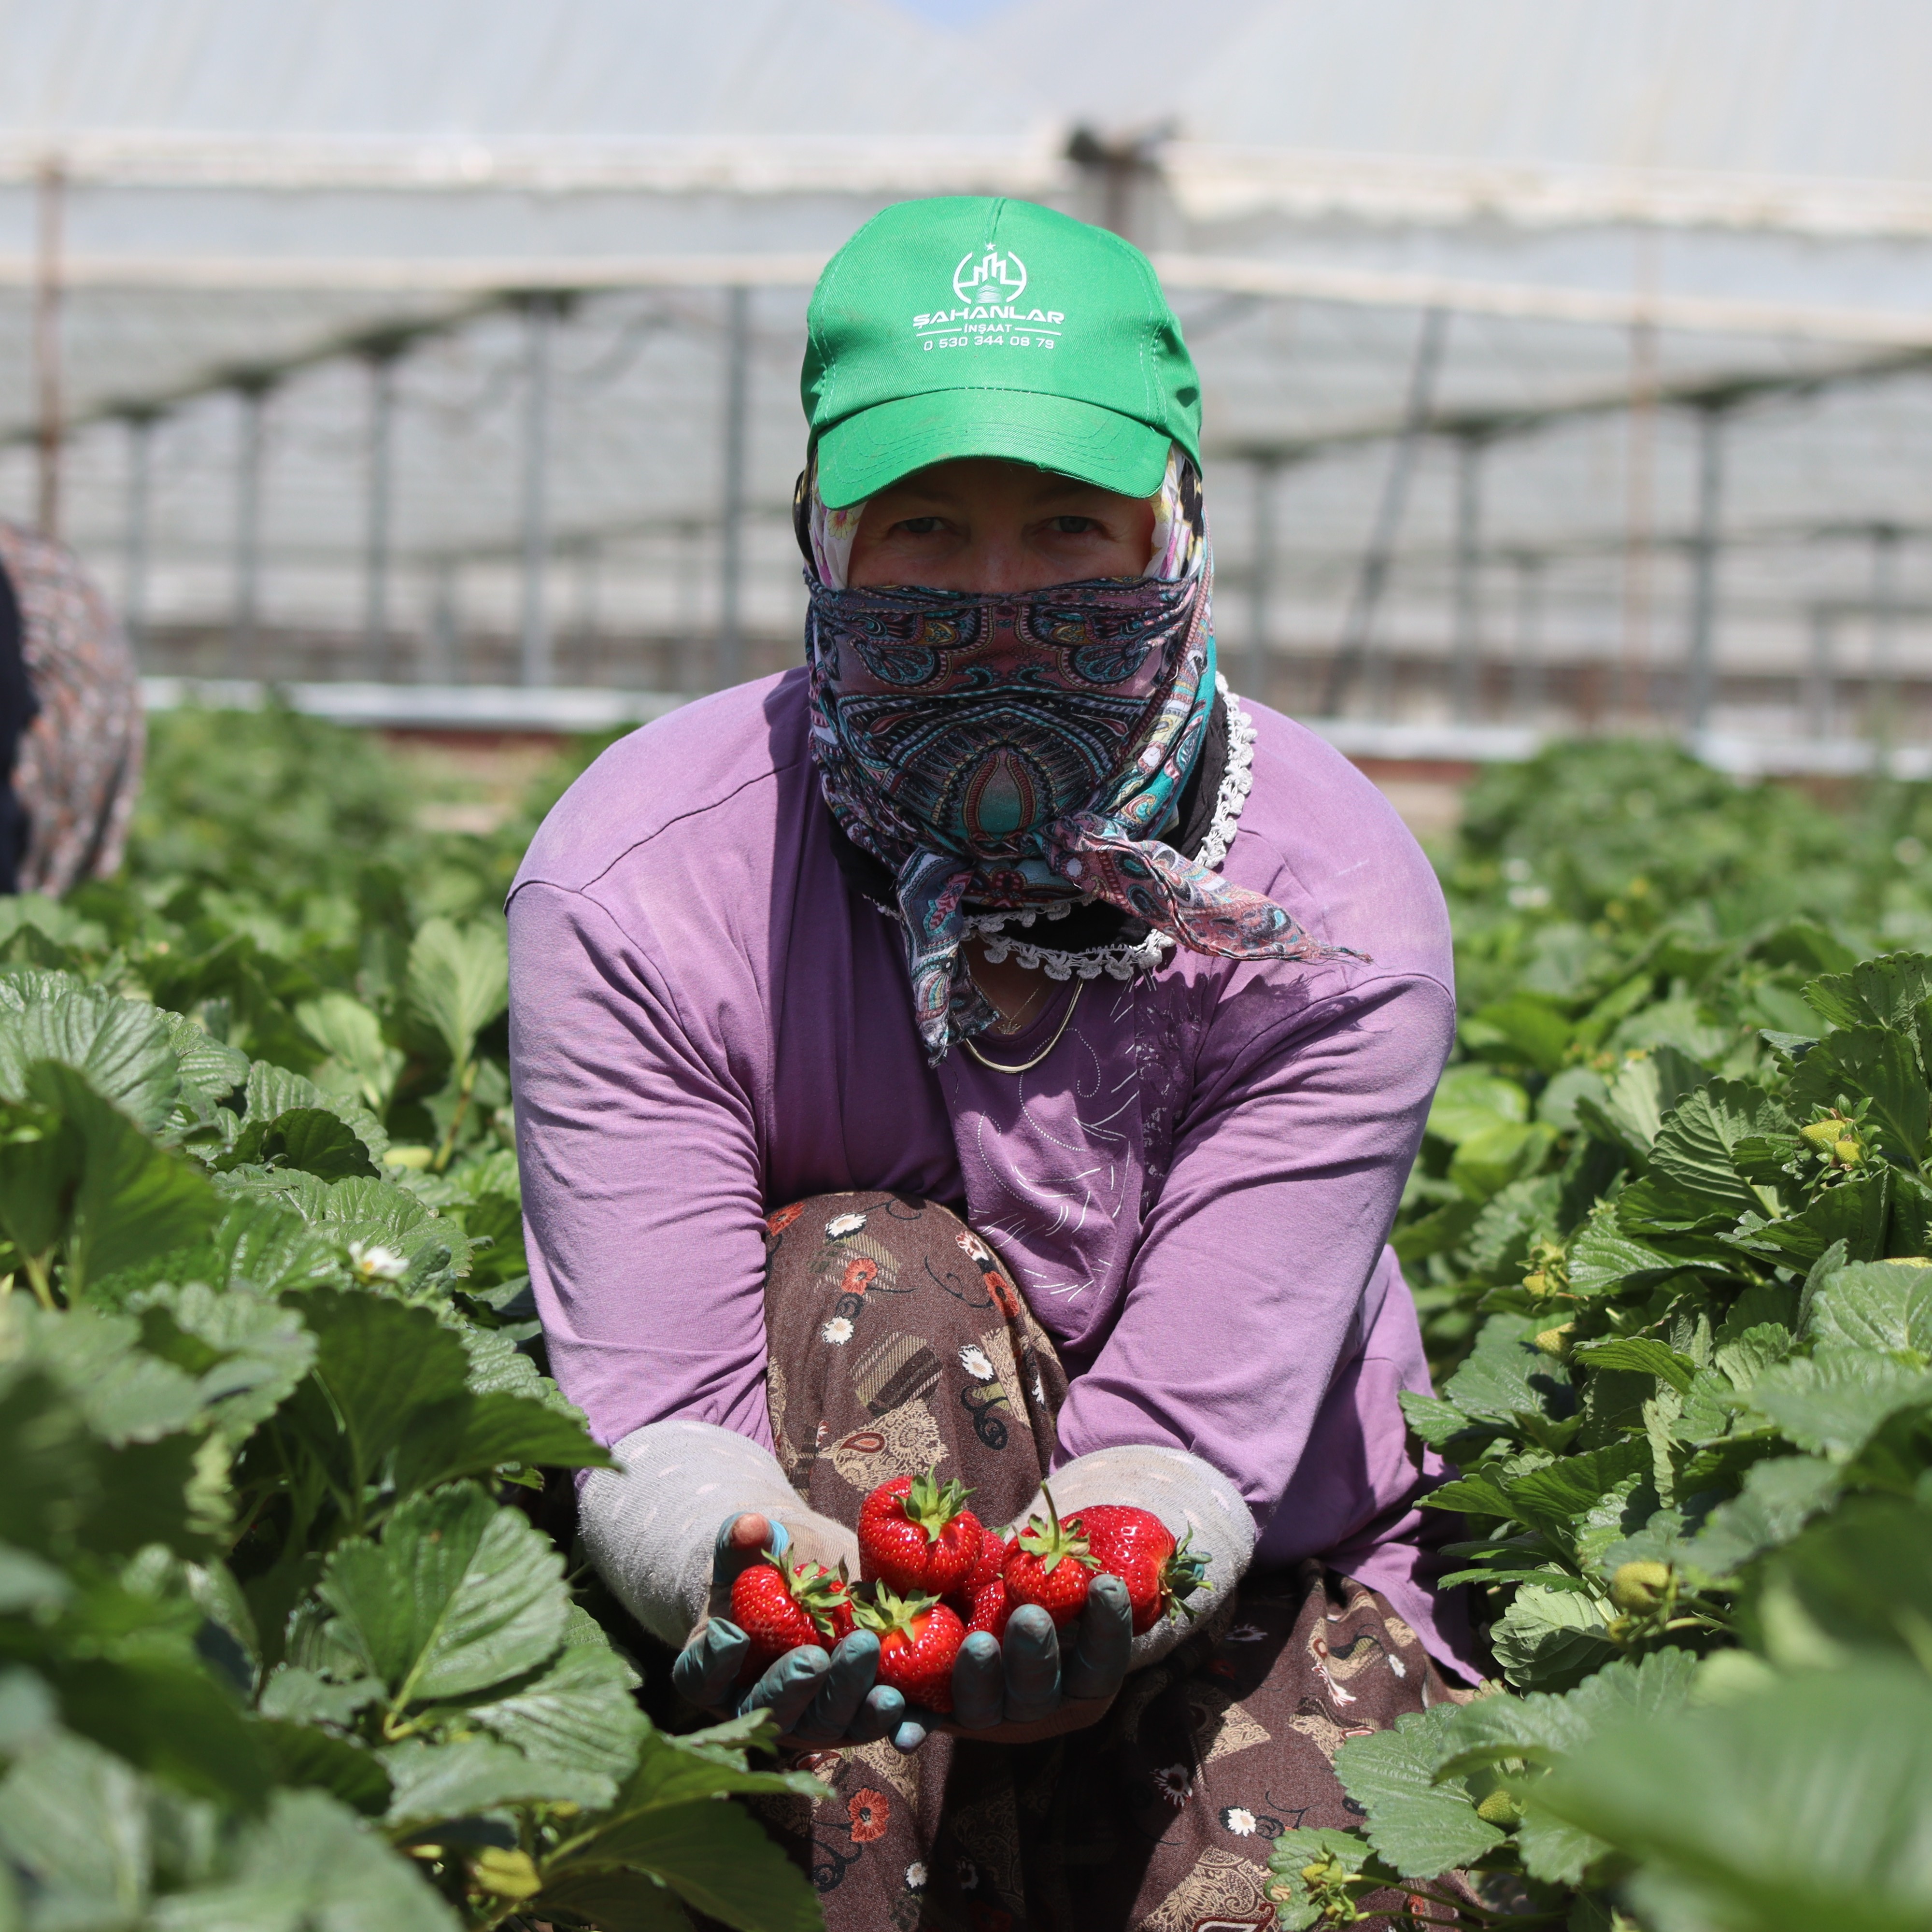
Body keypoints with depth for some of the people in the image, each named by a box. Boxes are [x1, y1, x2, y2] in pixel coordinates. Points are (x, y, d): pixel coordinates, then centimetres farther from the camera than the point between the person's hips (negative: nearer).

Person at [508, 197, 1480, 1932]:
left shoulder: (1336, 907, -16)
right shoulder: (636, 890, -16)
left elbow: (1191, 1439, -22)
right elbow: (652, 1416, -22)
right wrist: (755, 1570, -47)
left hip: (1253, 1590, 0)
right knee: (873, 1272, -31)